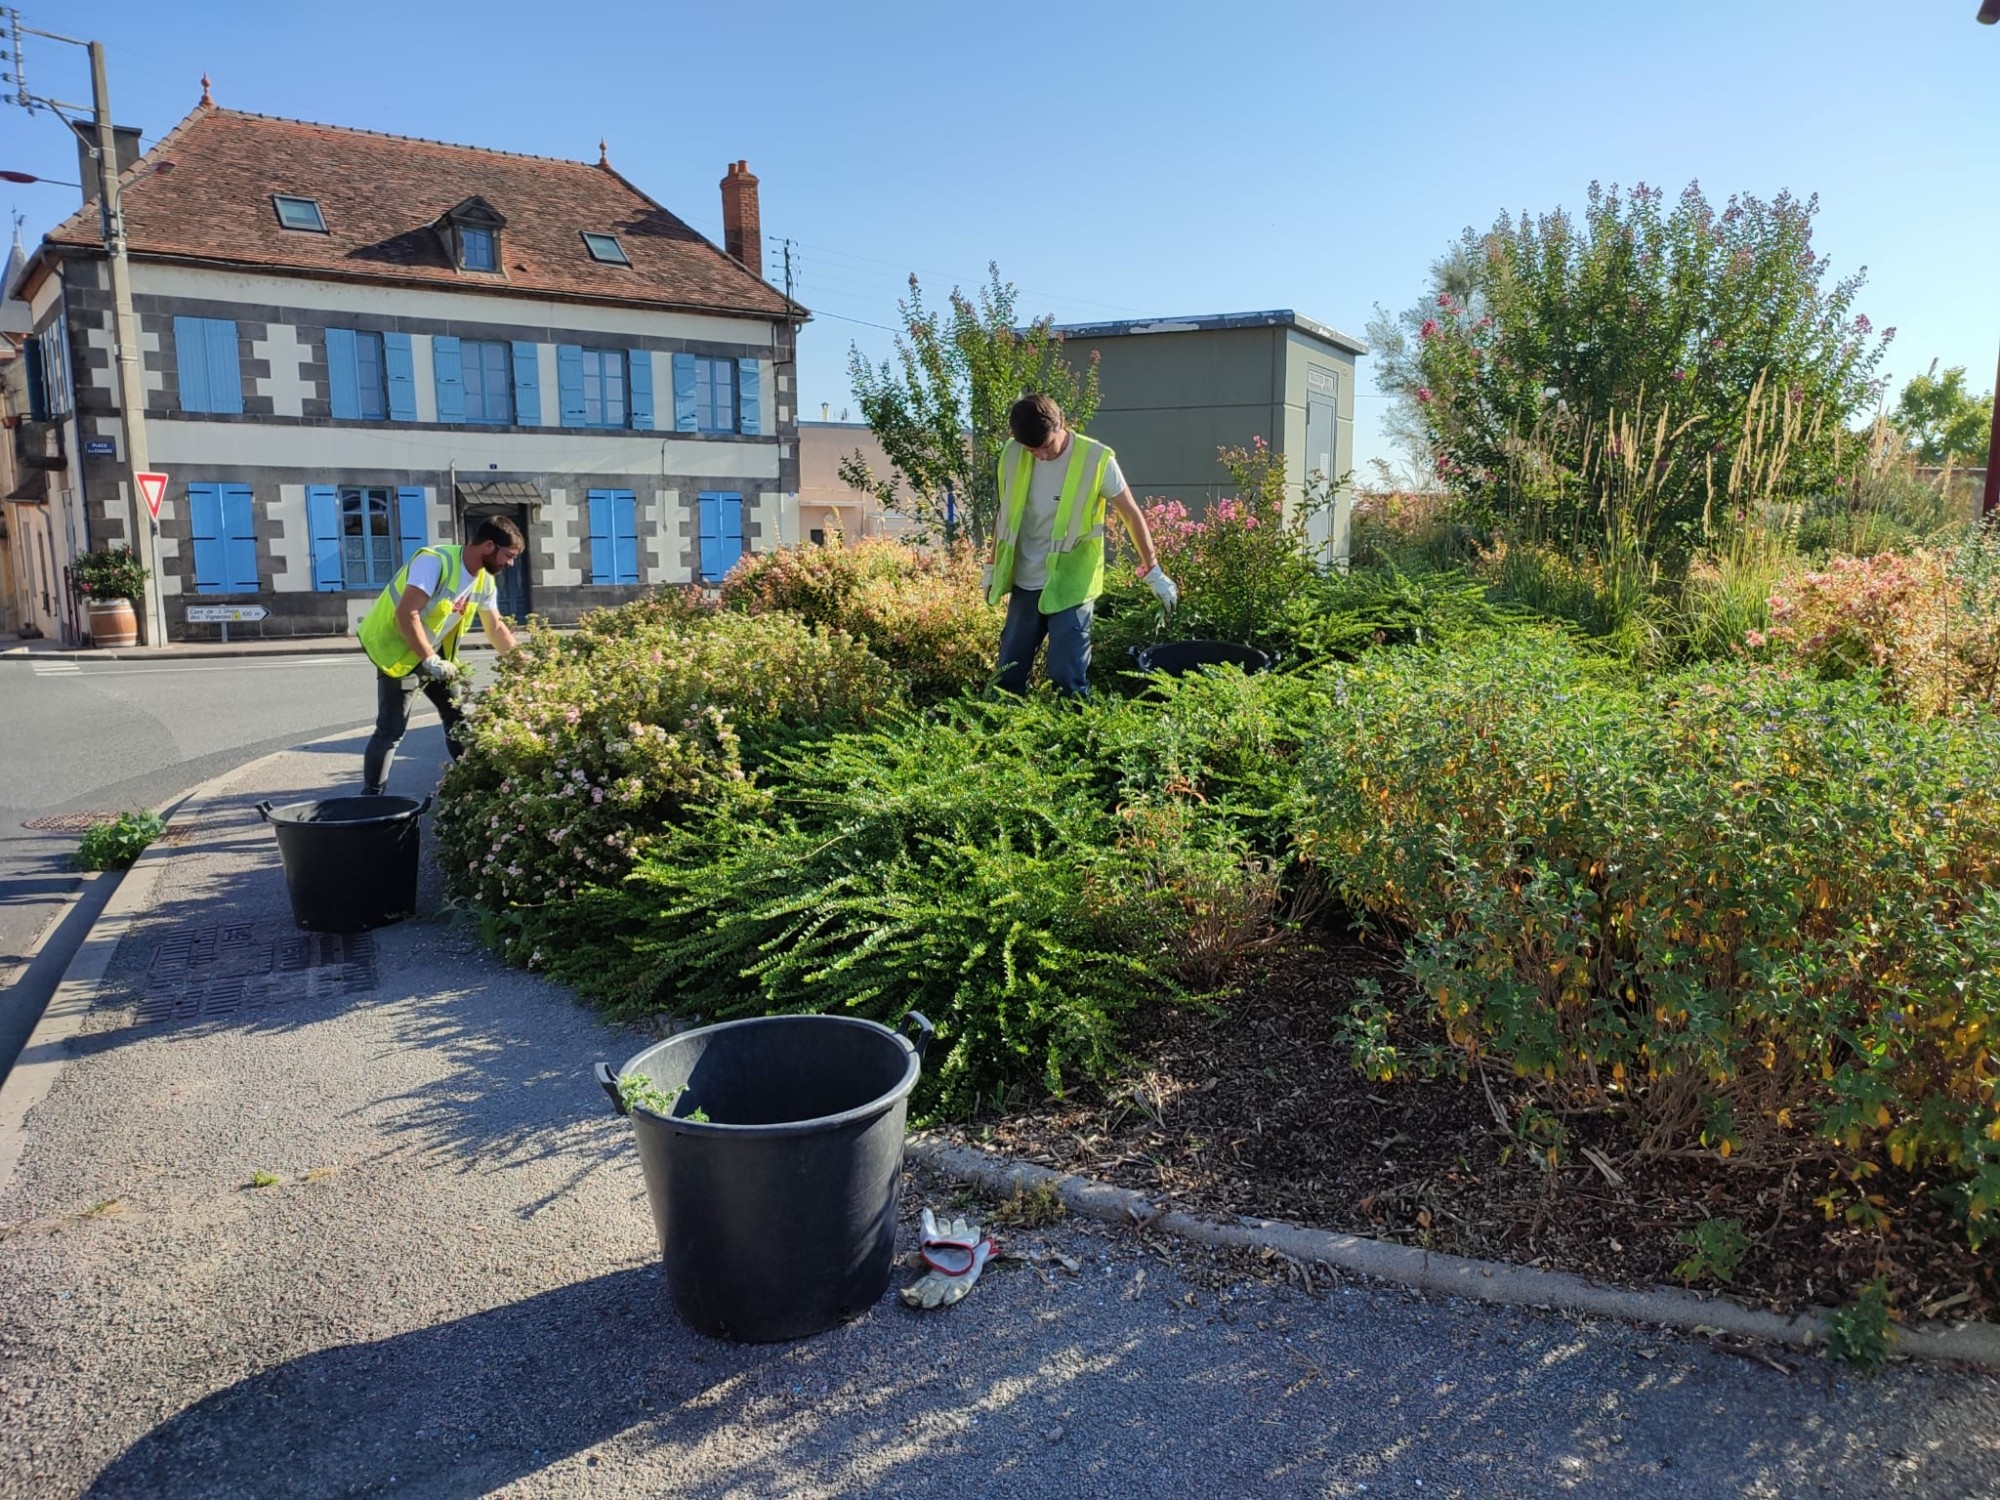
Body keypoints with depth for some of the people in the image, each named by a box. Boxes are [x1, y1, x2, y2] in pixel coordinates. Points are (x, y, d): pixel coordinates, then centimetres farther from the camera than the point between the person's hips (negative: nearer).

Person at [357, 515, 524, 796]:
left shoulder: (485, 582, -2)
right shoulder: (435, 562, -27)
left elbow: (496, 628, 10)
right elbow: (406, 614, -32)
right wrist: (430, 660, -32)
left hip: (435, 651, 8)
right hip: (397, 649, -8)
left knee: (459, 718, 10)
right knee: (391, 730, -11)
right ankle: (370, 797, -3)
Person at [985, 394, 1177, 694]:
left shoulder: (1096, 459, -14)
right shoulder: (1012, 455, -2)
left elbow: (1132, 514, -5)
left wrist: (1152, 571, -3)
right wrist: (993, 569, 16)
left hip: (1071, 585, -4)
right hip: (1024, 582, 4)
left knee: (1067, 676, -5)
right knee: (1009, 671, 11)